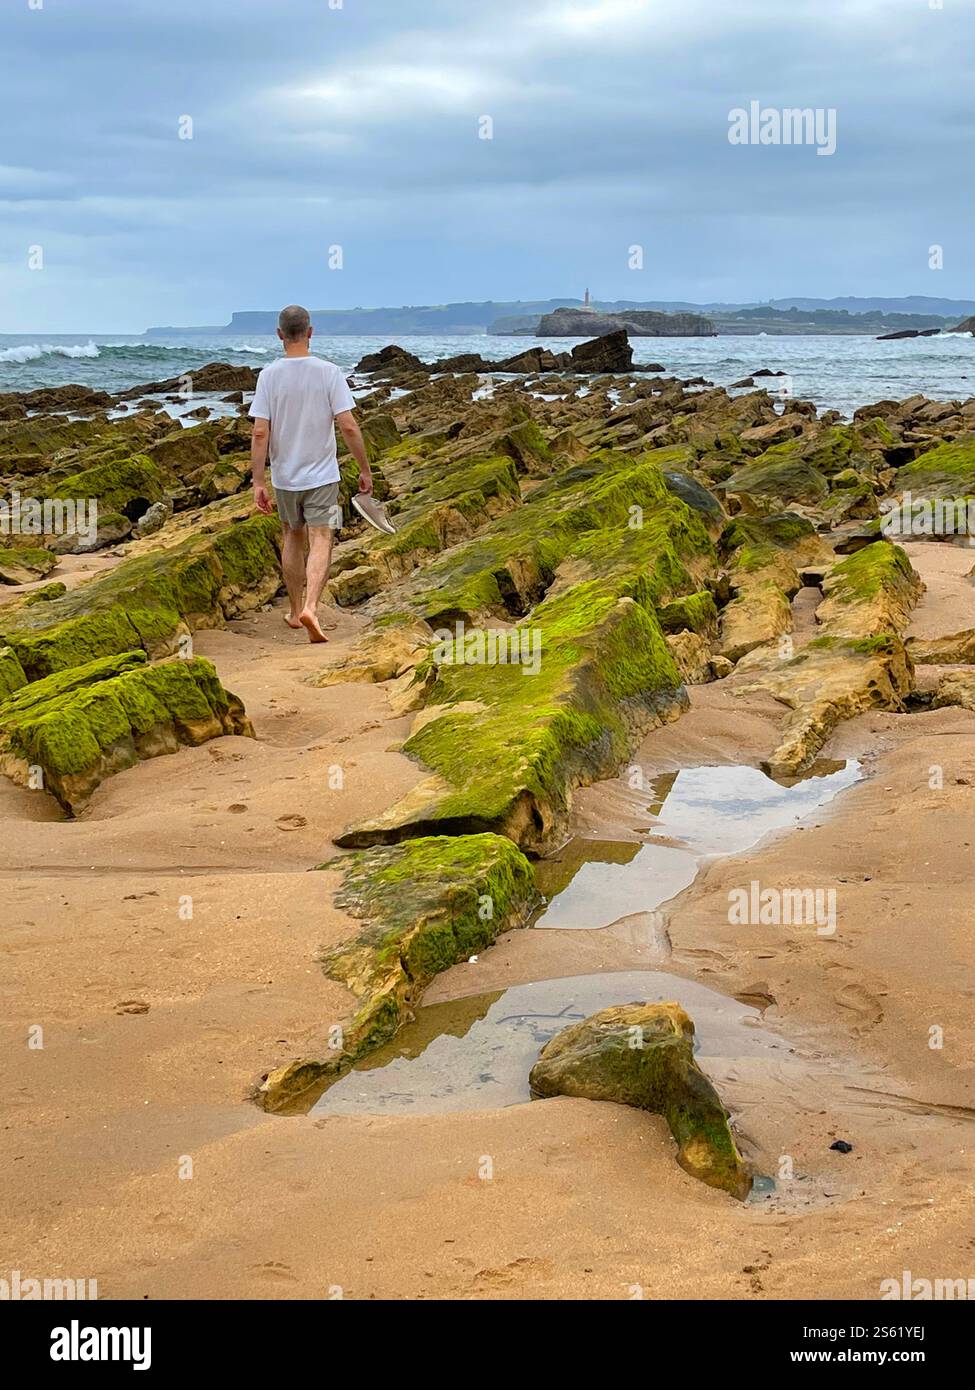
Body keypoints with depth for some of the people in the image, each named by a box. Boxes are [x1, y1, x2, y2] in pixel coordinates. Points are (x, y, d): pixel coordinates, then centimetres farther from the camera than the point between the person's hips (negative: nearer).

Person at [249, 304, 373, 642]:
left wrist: (258, 483, -5)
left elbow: (260, 433, -10)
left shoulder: (269, 375, -6)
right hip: (322, 475, -2)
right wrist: (365, 470, -2)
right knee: (320, 542, -3)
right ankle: (310, 608, -23)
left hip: (284, 477, 2)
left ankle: (296, 610, 27)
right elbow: (348, 427, -13)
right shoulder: (329, 372, -10)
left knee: (293, 538, 20)